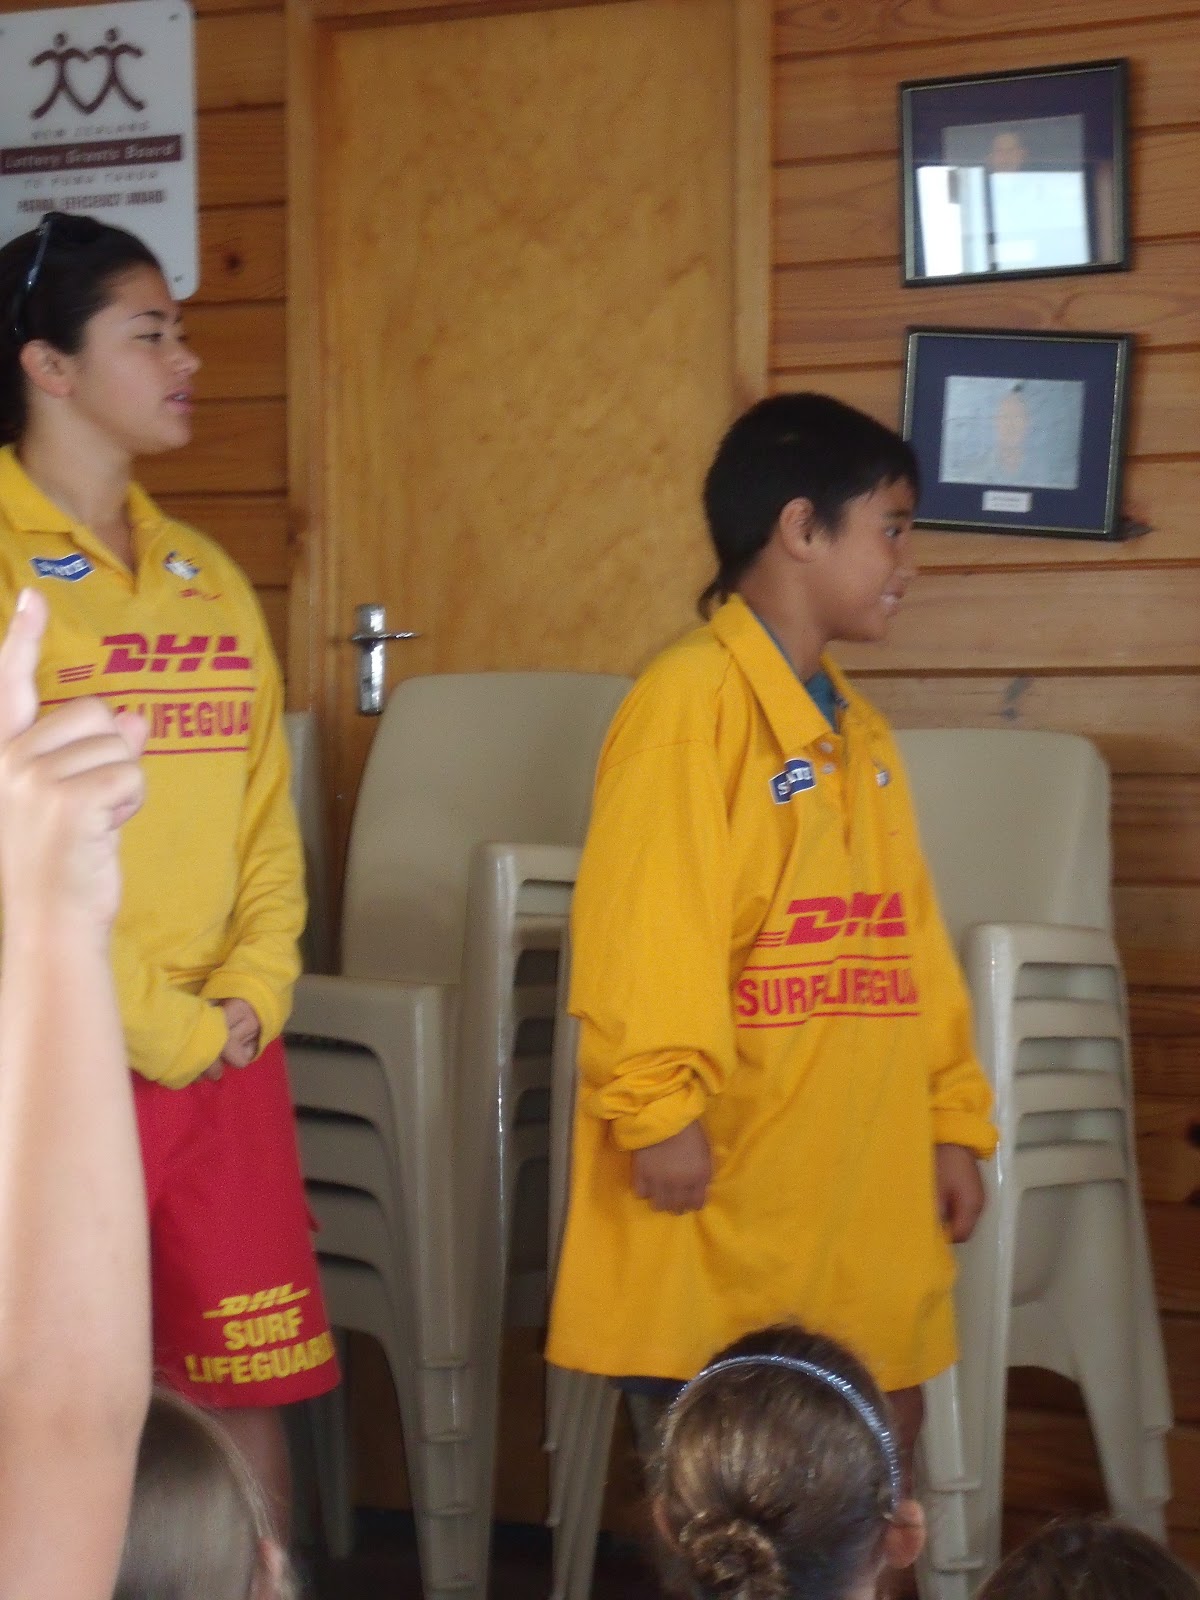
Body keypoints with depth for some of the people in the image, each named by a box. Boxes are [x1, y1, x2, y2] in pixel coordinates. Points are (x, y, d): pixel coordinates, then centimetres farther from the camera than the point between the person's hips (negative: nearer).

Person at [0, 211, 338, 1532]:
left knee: (251, 1384, 9)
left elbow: (264, 814, 14)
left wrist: (252, 997, -1)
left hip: (227, 1060, 6)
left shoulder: (207, 579, 13)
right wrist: (163, 1028, -12)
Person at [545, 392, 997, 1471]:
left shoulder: (858, 730, 16)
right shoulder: (693, 700, -10)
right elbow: (645, 925, -17)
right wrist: (660, 1106, -22)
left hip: (864, 1181, 8)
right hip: (726, 1181, -8)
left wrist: (953, 1120, 15)